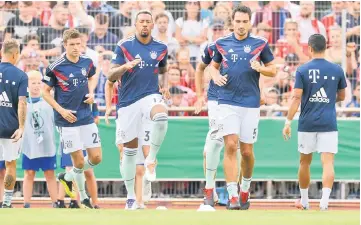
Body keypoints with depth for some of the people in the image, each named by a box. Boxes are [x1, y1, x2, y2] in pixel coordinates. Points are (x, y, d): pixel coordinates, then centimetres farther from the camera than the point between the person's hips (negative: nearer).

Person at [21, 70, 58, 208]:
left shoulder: (48, 102, 6)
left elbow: (56, 121, 9)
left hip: (47, 145, 1)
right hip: (29, 145, -1)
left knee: (50, 174, 4)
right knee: (29, 174, 3)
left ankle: (55, 203, 7)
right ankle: (26, 205, 5)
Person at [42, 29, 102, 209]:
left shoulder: (87, 63, 2)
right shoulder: (55, 67, -11)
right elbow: (45, 92, -3)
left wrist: (91, 93, 4)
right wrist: (61, 110, -12)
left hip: (87, 118, 5)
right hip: (67, 120, -5)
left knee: (96, 158, 4)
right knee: (79, 161, -5)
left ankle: (67, 177, 29)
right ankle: (83, 198, 14)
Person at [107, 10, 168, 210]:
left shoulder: (161, 48, 6)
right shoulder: (124, 46, -2)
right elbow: (111, 76, -6)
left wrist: (164, 86, 6)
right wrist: (125, 67, -26)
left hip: (150, 96, 0)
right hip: (128, 101, 0)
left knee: (161, 117, -36)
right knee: (130, 149, 5)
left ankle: (151, 160, -16)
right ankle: (130, 197, 17)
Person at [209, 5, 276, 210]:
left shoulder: (260, 44, 2)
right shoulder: (222, 43, 6)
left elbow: (273, 70, 8)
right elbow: (214, 65, 21)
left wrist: (260, 68, -13)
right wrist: (216, 76, -1)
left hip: (251, 103, 0)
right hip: (227, 102, 0)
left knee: (247, 151, 4)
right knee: (230, 146, -13)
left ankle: (245, 189, 30)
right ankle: (233, 196, -14)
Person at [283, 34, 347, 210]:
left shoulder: (302, 70, -3)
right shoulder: (337, 70, 2)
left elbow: (296, 98, -9)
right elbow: (341, 96, 14)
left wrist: (288, 122, -6)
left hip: (307, 123, 0)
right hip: (329, 123, 0)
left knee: (305, 162, 15)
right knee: (328, 163, -5)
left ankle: (304, 201, 25)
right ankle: (324, 201, -22)